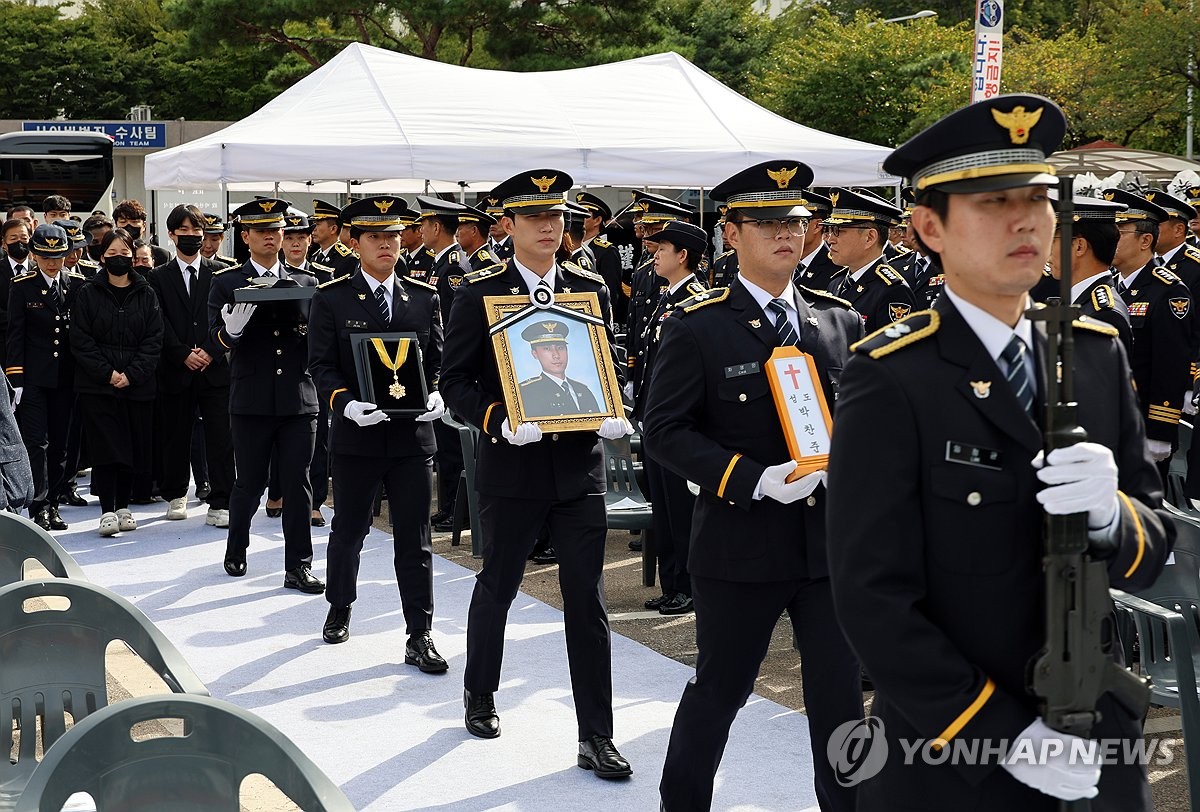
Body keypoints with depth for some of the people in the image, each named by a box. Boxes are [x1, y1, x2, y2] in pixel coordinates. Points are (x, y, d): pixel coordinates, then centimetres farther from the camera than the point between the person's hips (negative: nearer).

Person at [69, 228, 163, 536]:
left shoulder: (146, 294, 6)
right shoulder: (88, 293, 2)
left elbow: (154, 340, 1)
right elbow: (80, 340, -3)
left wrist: (131, 374, -10)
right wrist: (106, 373, -12)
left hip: (137, 385, 2)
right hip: (97, 385, -2)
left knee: (133, 448, 6)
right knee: (105, 447, -6)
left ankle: (123, 506, 19)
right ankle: (107, 511, -2)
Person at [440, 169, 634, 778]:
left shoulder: (591, 289, 7)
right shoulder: (479, 294, -3)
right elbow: (455, 381, -4)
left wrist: (613, 415, -7)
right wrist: (499, 422, -21)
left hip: (580, 467, 2)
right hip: (512, 467, -2)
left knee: (587, 601, 2)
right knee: (497, 587, 14)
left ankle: (596, 737, 8)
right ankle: (480, 695, 38)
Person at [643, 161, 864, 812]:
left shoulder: (841, 321, 7)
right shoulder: (696, 327, -6)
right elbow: (664, 432, -10)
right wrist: (752, 480, -20)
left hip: (834, 541, 3)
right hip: (742, 545, -3)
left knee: (842, 691, 8)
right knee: (719, 690, 12)